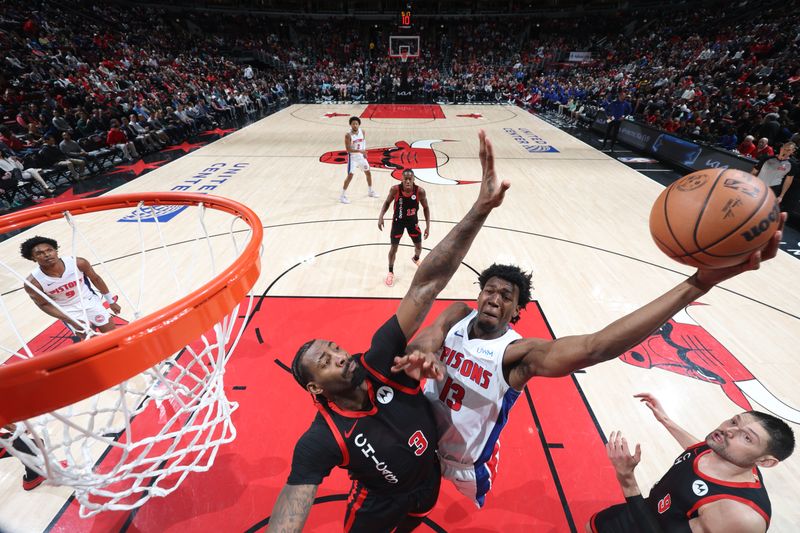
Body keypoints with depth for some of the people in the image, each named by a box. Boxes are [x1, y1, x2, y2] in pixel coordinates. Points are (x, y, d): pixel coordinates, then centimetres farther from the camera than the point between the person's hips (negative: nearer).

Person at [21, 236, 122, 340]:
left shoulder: (78, 263, -23)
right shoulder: (33, 283, -23)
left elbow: (95, 279, -5)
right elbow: (44, 305, -8)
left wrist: (111, 301, 4)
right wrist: (71, 321, -17)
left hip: (89, 300, 1)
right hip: (67, 311, -1)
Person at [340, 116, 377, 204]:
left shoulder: (362, 131, -4)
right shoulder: (348, 135, -21)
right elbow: (348, 149, -25)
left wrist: (364, 152, 8)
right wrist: (360, 151, -34)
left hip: (361, 156, 6)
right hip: (353, 157, -6)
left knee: (368, 173, 14)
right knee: (350, 175, -12)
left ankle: (370, 191, 34)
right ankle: (343, 196, -2)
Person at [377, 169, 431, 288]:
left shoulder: (420, 191, -23)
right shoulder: (395, 189, -24)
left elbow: (426, 208, -8)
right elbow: (387, 202, -5)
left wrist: (428, 226, -11)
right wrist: (381, 217, -18)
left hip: (412, 221, 1)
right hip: (398, 221, -1)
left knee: (419, 246, 15)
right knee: (394, 248, 1)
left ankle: (416, 258, 52)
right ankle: (390, 272, 24)